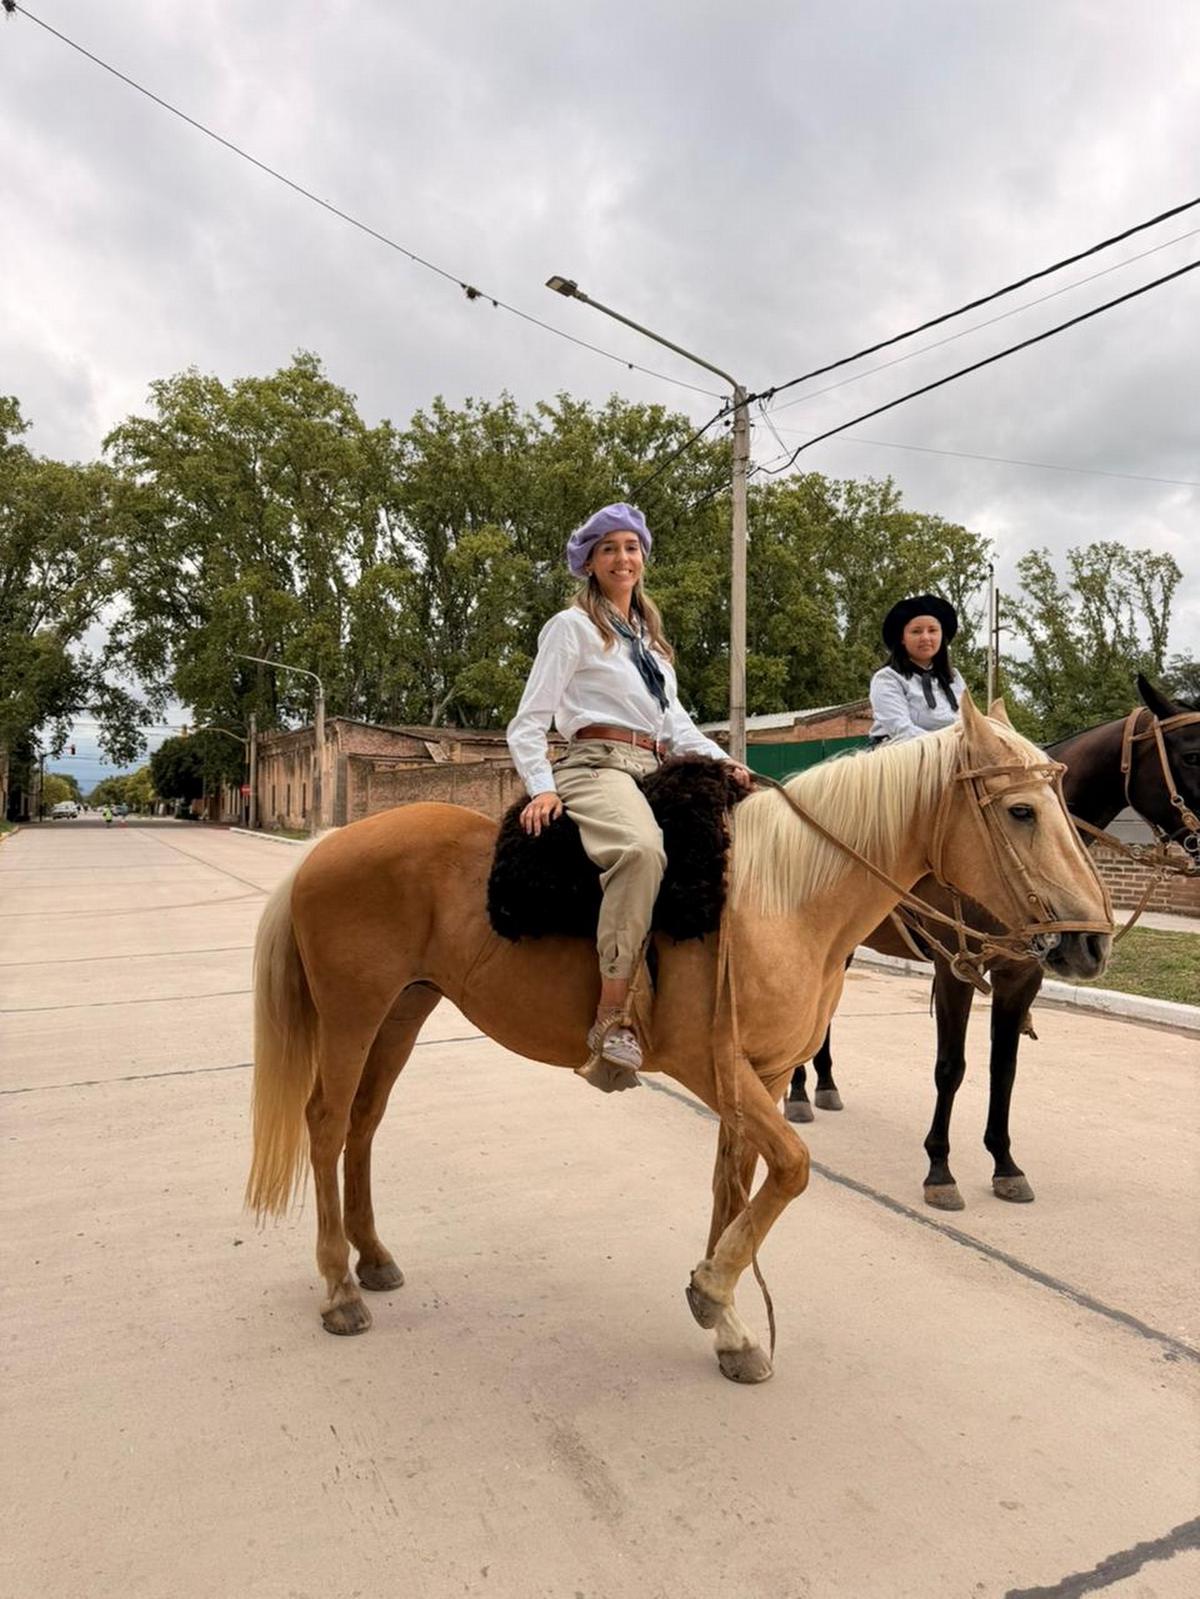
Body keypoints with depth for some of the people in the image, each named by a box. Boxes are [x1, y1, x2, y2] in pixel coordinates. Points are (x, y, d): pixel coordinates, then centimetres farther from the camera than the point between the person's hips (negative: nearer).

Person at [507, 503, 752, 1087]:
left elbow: (674, 720, 21)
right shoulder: (572, 627, 5)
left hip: (654, 772, 8)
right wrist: (543, 787, -17)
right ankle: (612, 1022, -39)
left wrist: (722, 760, 3)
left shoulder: (650, 638, 27)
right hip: (597, 767, -8)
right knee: (641, 849, -38)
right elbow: (527, 724, -1)